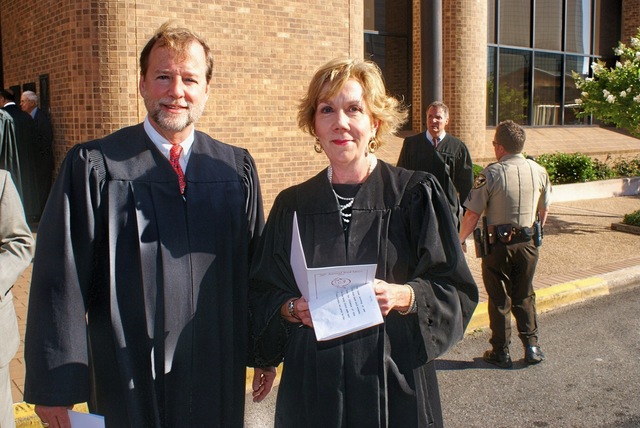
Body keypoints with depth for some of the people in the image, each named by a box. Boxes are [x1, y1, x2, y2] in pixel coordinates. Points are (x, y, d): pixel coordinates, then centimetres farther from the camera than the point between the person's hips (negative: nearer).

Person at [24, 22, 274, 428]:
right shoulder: (94, 166, -6)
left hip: (219, 380, 3)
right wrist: (56, 385, -7)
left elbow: (259, 269, 7)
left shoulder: (238, 168, 3)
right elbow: (62, 282, -7)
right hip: (127, 384, -2)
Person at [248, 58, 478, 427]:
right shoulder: (292, 205, 3)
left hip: (396, 386, -2)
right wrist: (292, 309, -13)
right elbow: (263, 293, 7)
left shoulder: (416, 194, -5)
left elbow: (456, 290, -4)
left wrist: (404, 297, -22)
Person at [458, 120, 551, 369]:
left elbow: (473, 213, -14)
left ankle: (501, 353, 17)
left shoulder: (491, 174, -15)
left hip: (498, 245, -4)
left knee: (499, 299, 9)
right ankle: (532, 346, 19)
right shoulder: (539, 171, 0)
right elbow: (544, 210, 12)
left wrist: (460, 240, 0)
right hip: (528, 243, 4)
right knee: (524, 296, 20)